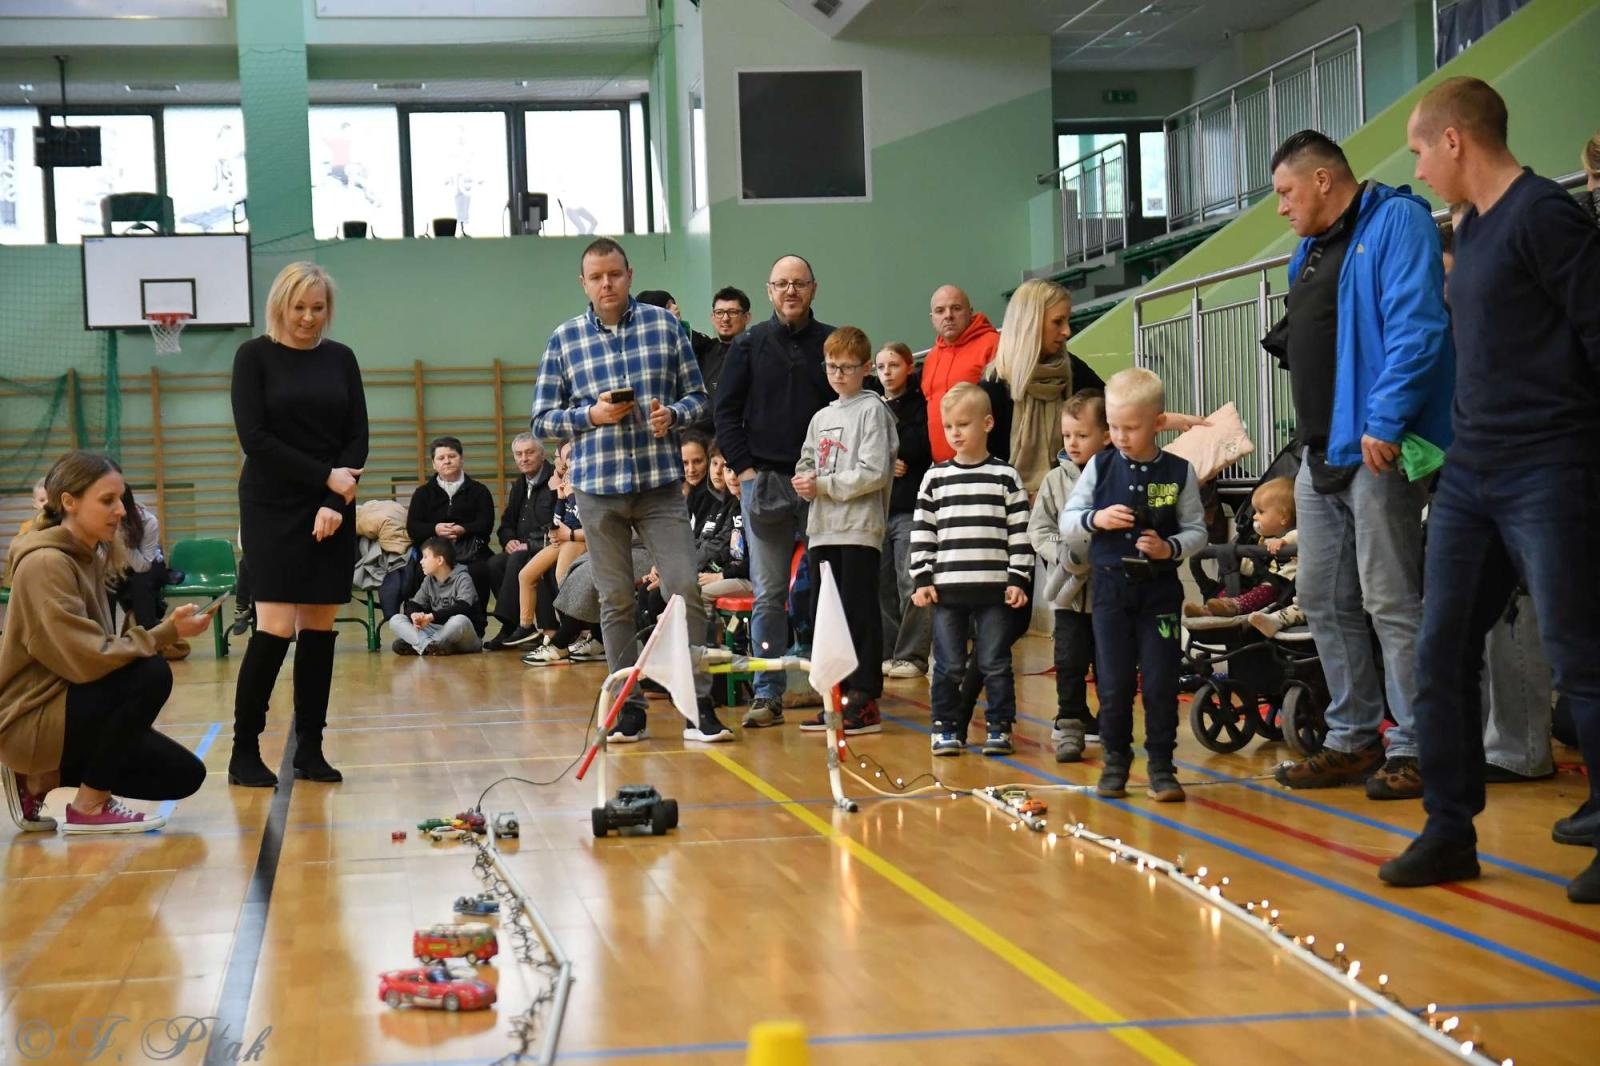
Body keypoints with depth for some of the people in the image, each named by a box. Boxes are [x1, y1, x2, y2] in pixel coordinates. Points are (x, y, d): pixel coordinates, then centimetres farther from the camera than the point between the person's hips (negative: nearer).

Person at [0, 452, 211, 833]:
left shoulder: (89, 557, 8)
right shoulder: (44, 564, -20)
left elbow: (100, 648, 8)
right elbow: (86, 660, -27)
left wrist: (164, 631, -7)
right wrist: (167, 634, -23)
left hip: (65, 707, 9)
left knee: (185, 775, 5)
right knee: (151, 673, -28)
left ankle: (41, 781, 13)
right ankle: (90, 807, -13)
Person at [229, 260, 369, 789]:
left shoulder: (340, 359, 9)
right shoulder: (254, 356, -1)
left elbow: (358, 436, 5)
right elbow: (254, 437, -9)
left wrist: (334, 503, -9)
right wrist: (325, 476, -14)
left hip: (332, 510, 4)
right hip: (272, 507, -4)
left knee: (320, 626, 4)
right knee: (276, 627, -11)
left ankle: (310, 748, 11)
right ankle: (244, 751, -3)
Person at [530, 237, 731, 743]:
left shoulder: (664, 325, 4)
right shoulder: (564, 339, 4)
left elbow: (697, 395, 8)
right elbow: (542, 418, 6)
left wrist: (673, 413, -13)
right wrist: (591, 415, -10)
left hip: (661, 483, 0)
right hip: (597, 488, 1)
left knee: (685, 588, -7)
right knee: (615, 600, 6)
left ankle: (699, 706, -2)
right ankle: (628, 707, 15)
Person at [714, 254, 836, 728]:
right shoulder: (749, 345, 7)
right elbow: (727, 411, 7)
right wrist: (743, 466, -3)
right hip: (764, 480, 0)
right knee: (769, 594, 1)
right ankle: (767, 694, 4)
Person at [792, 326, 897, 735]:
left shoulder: (872, 409, -4)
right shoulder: (821, 418, 18)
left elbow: (874, 473, -12)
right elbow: (807, 463, 22)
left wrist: (823, 485, -11)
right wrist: (804, 482, -1)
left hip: (860, 528, -7)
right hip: (822, 528, 7)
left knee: (860, 614, -6)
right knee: (823, 613, 8)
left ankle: (865, 701, -4)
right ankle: (838, 696, 16)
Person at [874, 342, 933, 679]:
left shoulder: (919, 406, 3)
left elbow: (921, 447, -6)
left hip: (910, 508, -4)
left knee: (911, 583, -8)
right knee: (881, 584, 5)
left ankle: (912, 655, -5)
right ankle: (888, 651, 12)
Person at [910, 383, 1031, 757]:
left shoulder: (1005, 477, 2)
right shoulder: (935, 478, 7)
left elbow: (1020, 532, 2)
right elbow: (922, 532, 7)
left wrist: (1018, 580, -4)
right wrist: (922, 579, 1)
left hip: (994, 589, -1)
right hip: (946, 588, 1)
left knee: (995, 664, 3)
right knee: (948, 665, 5)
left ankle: (999, 727, 13)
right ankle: (947, 728, 15)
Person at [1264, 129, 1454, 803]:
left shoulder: (1396, 222, -8)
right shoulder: (1310, 253, 19)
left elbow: (1416, 329, -19)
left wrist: (1384, 424, -24)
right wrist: (1312, 442, 17)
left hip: (1376, 450, -9)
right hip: (1320, 456, 10)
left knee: (1392, 603, -6)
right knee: (1324, 602, 11)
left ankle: (1415, 748, 1)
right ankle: (1353, 739, 20)